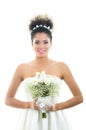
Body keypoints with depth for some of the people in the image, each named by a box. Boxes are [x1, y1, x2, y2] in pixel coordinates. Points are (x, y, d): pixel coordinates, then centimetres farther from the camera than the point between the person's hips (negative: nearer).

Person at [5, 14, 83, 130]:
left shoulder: (61, 67, -2)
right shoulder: (22, 68, -1)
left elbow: (79, 97, 2)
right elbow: (8, 99, 5)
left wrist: (58, 106, -9)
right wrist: (28, 104, -9)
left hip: (54, 120, 0)